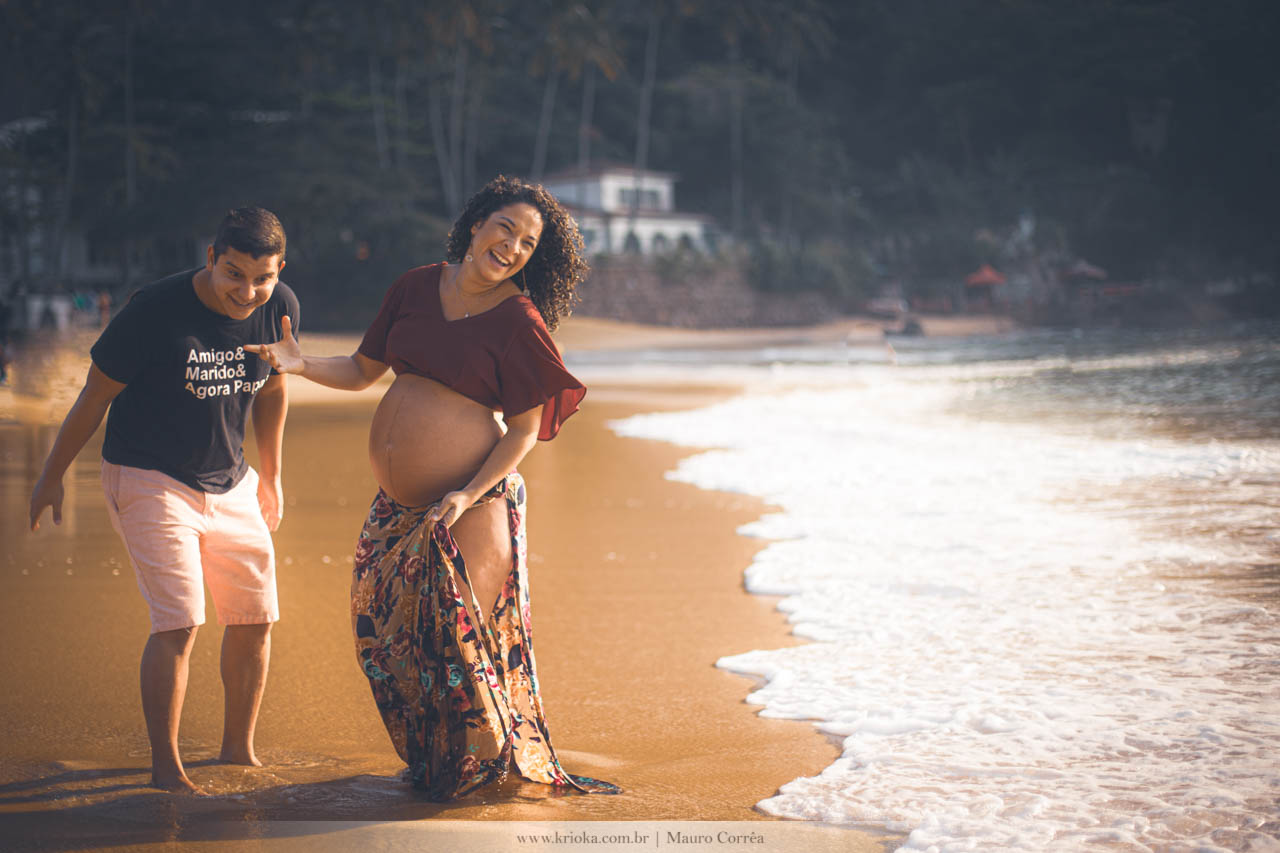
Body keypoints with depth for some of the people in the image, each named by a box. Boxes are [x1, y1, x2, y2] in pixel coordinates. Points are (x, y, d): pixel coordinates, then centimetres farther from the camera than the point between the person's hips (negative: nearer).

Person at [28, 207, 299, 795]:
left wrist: (271, 475, 18)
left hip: (229, 483, 6)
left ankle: (238, 750, 25)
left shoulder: (279, 308, -7)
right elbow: (96, 395, -11)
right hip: (149, 480, -6)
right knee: (179, 623, -16)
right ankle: (165, 768, -6)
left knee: (255, 620, 7)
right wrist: (52, 476, -3)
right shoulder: (156, 310, -23)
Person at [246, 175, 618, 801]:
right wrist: (301, 365, -5)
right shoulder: (417, 287, 5)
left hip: (471, 500, -6)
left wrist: (469, 496, -20)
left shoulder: (518, 320, -10)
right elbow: (362, 370, 13)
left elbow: (525, 430, -9)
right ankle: (430, 757, 30)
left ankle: (480, 763, 18)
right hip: (399, 506, 6)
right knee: (383, 629, 11)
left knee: (456, 633, -2)